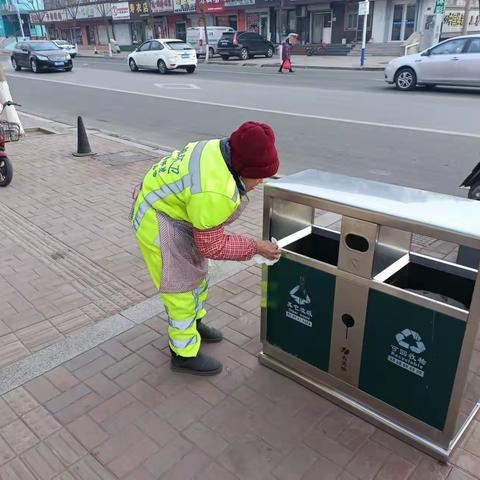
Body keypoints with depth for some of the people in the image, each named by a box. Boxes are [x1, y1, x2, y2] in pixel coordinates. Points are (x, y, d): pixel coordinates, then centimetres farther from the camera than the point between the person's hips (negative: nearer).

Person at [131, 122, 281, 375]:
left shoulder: (219, 149, -7)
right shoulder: (214, 192, -33)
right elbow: (211, 245, -22)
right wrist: (255, 247, -16)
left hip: (165, 204, 10)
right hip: (159, 225, -10)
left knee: (197, 272, 22)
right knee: (181, 287, 2)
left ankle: (193, 324, 42)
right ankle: (184, 354, 20)